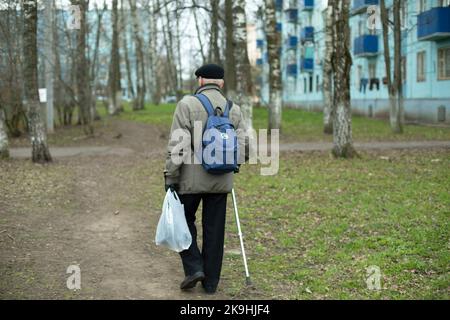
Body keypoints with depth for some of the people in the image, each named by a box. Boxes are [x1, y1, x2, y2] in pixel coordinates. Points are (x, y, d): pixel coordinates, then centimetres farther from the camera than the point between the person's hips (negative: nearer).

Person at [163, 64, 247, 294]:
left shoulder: (187, 104, -8)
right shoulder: (234, 109, 4)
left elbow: (177, 145, -13)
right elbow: (240, 147, 1)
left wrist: (170, 176, -9)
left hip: (191, 178, -3)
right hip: (221, 181, 4)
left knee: (184, 220, 15)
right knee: (214, 229, 10)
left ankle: (194, 268, 3)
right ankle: (210, 282, 15)